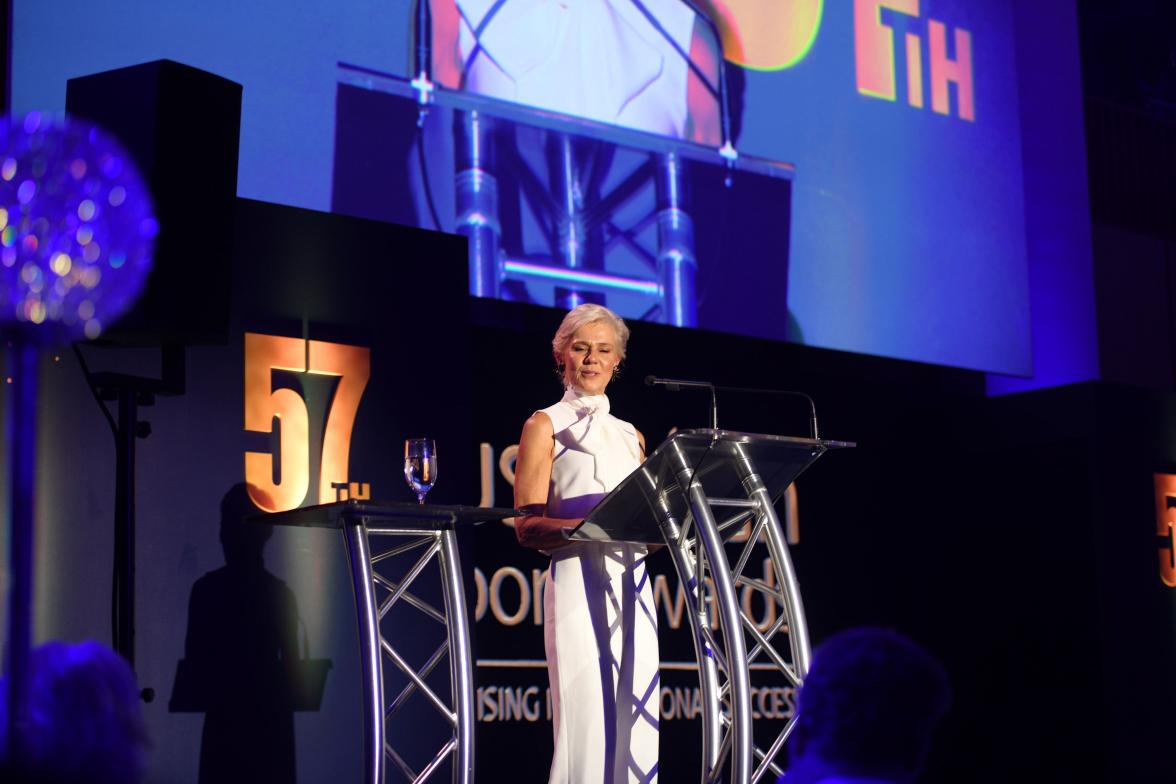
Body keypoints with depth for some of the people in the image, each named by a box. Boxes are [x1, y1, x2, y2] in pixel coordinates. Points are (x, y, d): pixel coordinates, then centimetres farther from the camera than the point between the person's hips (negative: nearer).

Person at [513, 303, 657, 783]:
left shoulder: (631, 436, 21)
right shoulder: (546, 426, 6)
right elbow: (528, 528, -5)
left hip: (633, 585, 5)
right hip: (580, 580, -5)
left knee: (636, 720, 0)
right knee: (588, 720, -13)